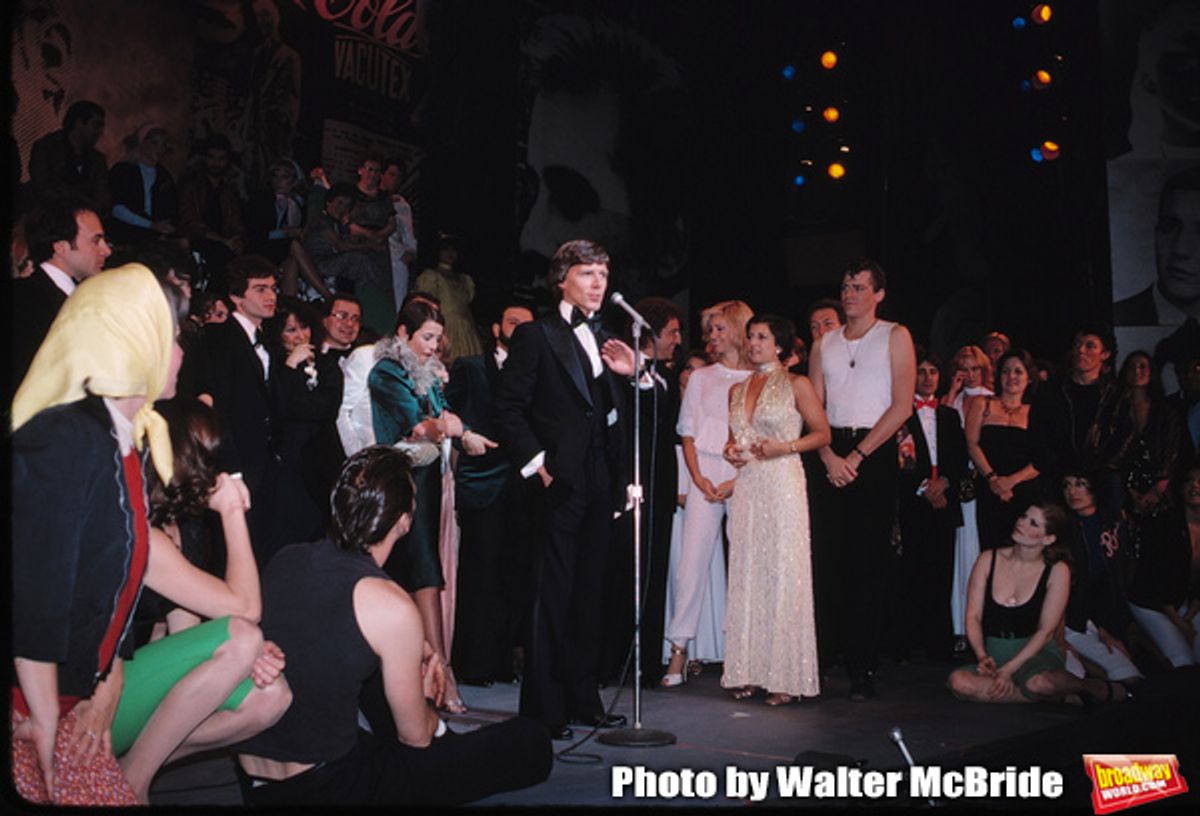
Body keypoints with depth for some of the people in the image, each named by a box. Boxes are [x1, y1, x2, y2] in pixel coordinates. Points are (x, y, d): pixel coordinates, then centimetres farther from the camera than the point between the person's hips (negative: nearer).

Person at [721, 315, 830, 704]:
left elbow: (823, 433, 1)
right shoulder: (737, 390, 15)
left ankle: (786, 676, 1)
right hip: (747, 486, 5)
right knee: (746, 575, 4)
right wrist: (731, 451, 3)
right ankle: (748, 671, 9)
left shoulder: (797, 385, 1)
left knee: (783, 574, -5)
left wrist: (784, 447, -12)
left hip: (783, 485, -5)